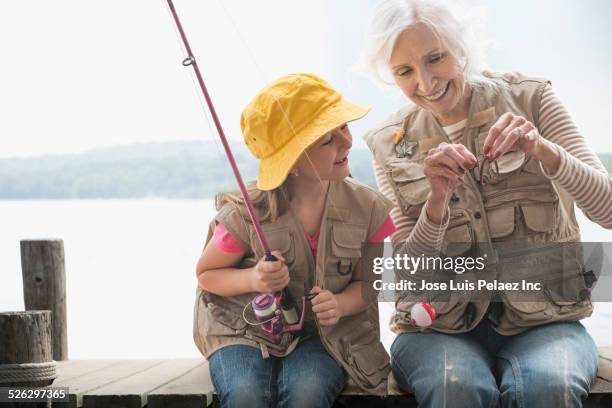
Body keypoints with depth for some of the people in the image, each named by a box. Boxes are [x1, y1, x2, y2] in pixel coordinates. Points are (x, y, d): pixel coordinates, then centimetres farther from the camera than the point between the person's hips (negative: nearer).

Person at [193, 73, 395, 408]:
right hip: (245, 331, -1)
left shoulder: (367, 208, -10)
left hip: (323, 334, 1)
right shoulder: (246, 215, -17)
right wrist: (252, 279, -22)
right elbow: (206, 273, 0)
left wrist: (341, 304, -19)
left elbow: (371, 280, 5)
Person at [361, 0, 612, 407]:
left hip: (544, 316, 0)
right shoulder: (392, 145, 5)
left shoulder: (528, 98, 3)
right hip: (441, 324, 0)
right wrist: (438, 200, -17)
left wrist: (544, 152, -22)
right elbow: (409, 272, 1)